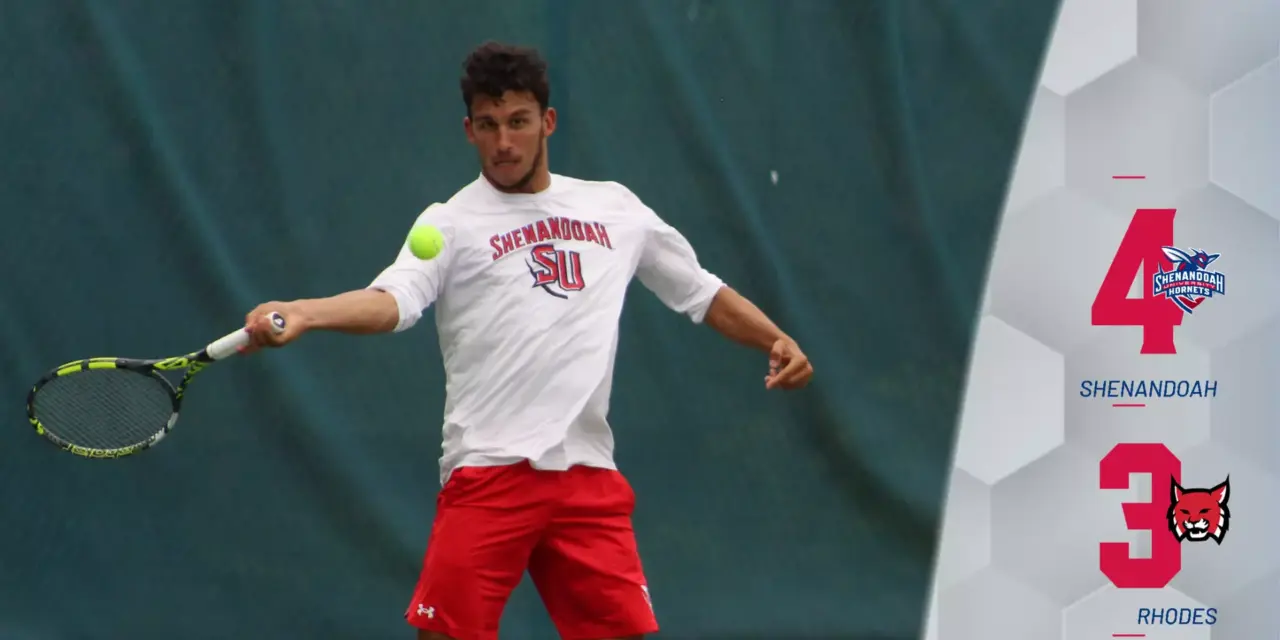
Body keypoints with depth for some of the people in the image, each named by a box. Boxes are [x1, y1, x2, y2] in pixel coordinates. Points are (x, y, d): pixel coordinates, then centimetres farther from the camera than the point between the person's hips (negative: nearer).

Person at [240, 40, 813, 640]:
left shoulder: (616, 209, 14)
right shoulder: (452, 224, 2)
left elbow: (703, 292, 25)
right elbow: (391, 300, -16)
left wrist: (777, 340, 8)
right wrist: (300, 314, -35)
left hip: (589, 476, 3)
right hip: (489, 472, -3)